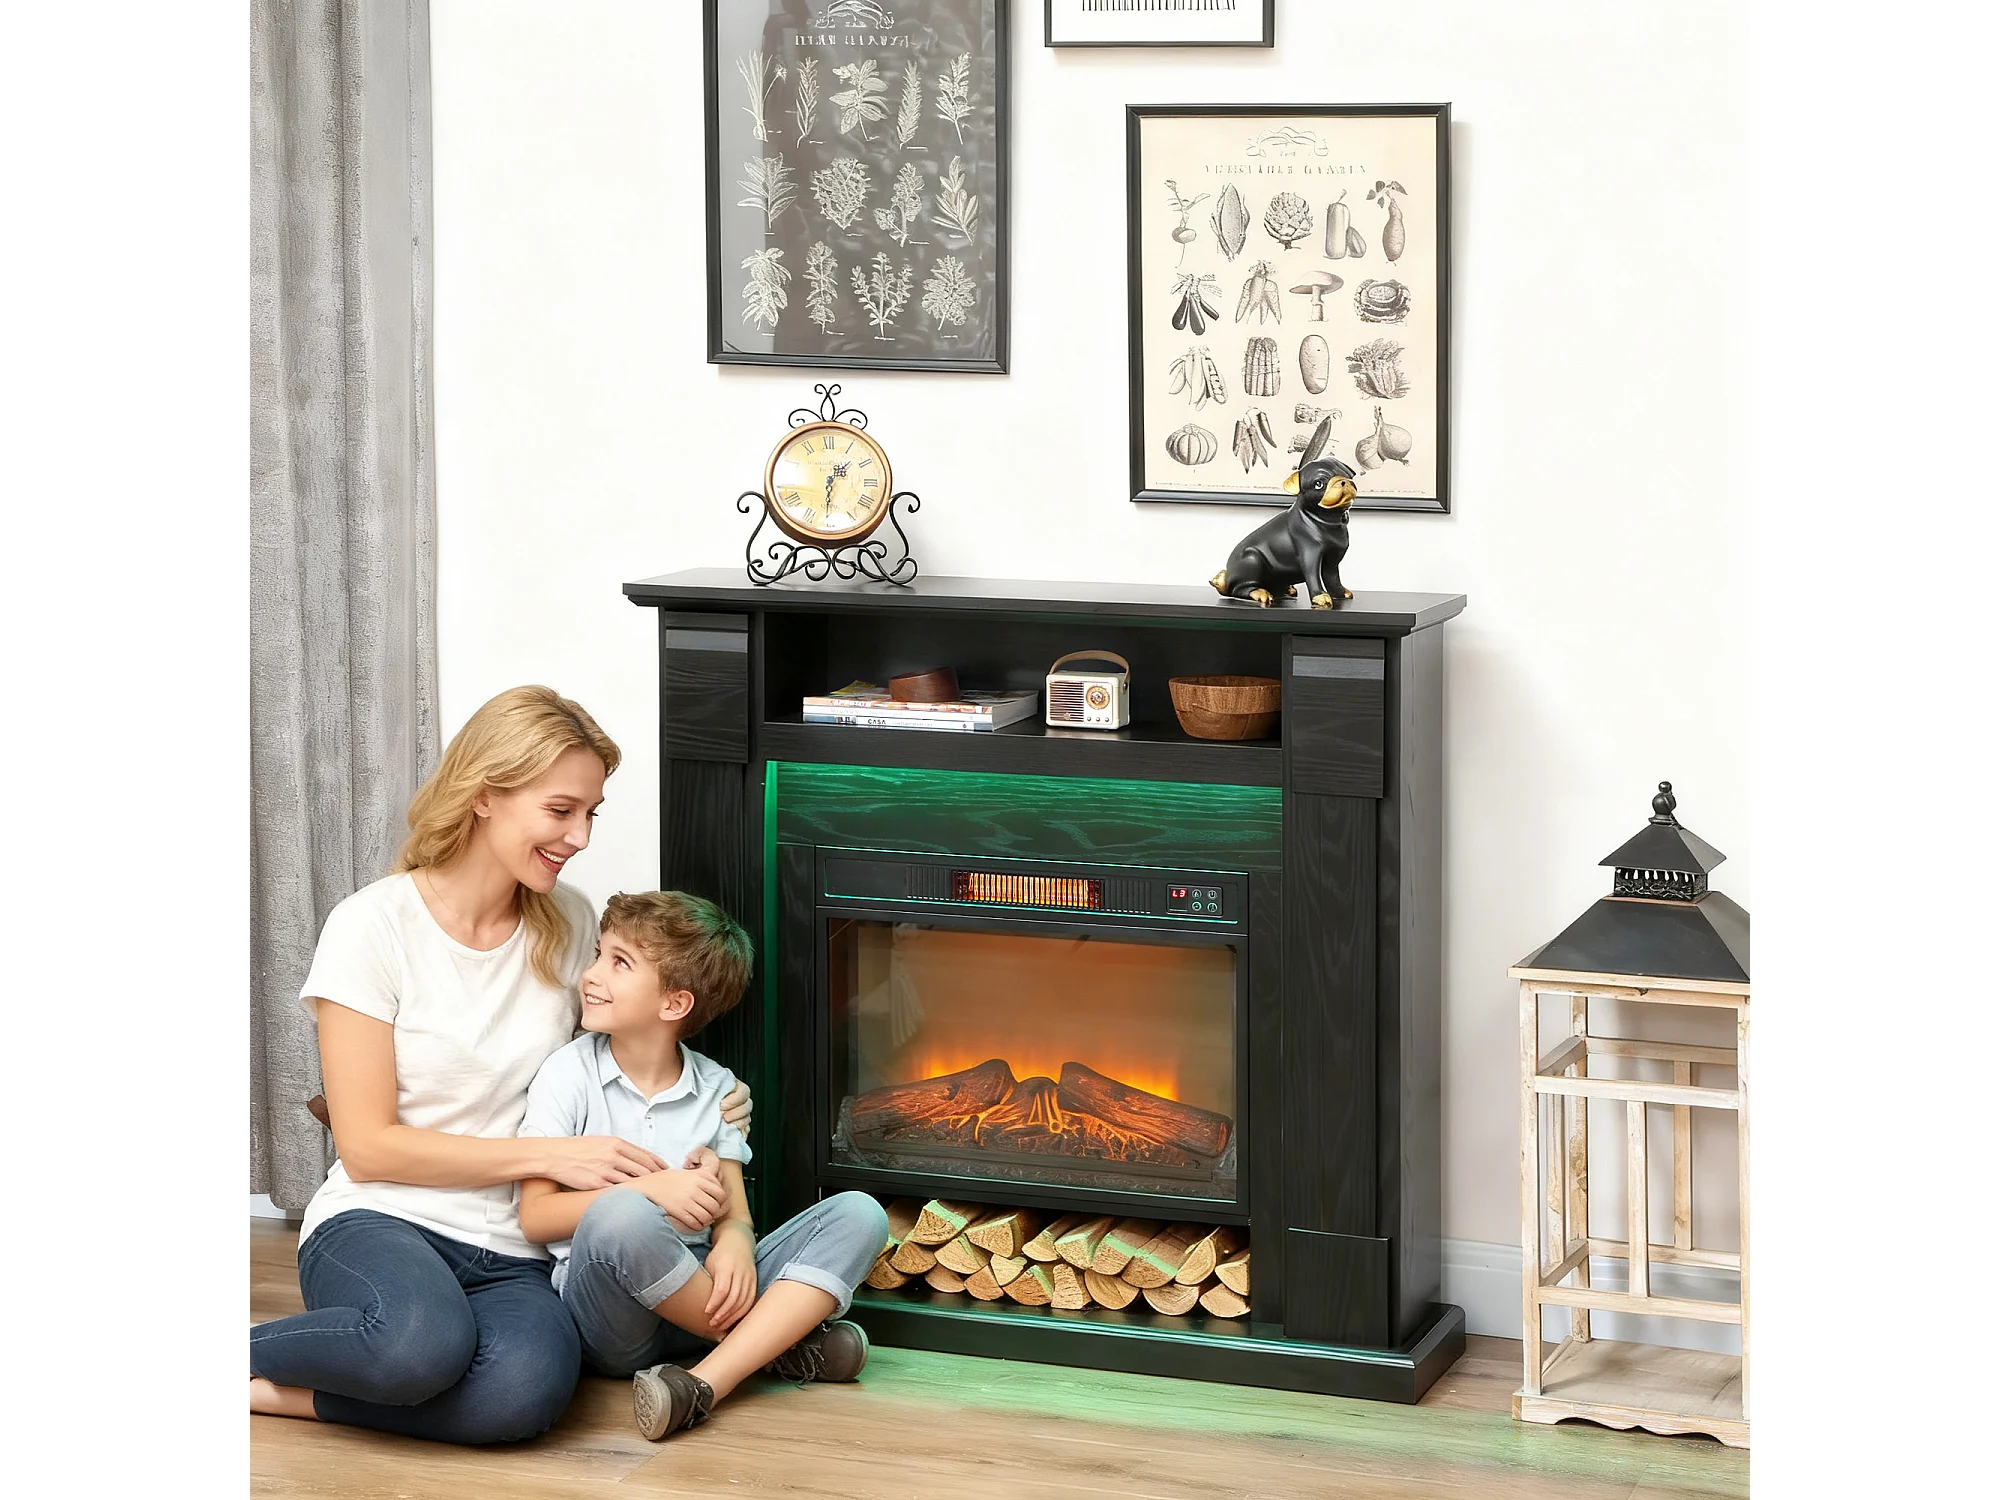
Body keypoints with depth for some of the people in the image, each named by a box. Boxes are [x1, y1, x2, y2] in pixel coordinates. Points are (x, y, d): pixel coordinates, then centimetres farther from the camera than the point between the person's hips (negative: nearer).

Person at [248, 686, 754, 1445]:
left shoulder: (569, 925, 10)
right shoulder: (374, 926, -5)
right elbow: (368, 1146, -8)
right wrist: (550, 1155, -12)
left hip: (510, 1255, 4)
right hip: (378, 1221, -4)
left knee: (527, 1388, -35)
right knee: (425, 1339, -41)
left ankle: (275, 1391, -15)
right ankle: (242, 1353, -12)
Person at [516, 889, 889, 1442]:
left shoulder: (716, 1088, 12)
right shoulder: (571, 1074, 2)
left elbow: (735, 1213, 6)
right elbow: (535, 1216, -4)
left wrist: (734, 1241, -20)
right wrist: (653, 1189, -18)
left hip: (699, 1294, 4)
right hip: (610, 1321, -4)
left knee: (858, 1215, -13)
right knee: (620, 1216, -38)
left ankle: (706, 1381, -32)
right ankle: (777, 1341, -13)